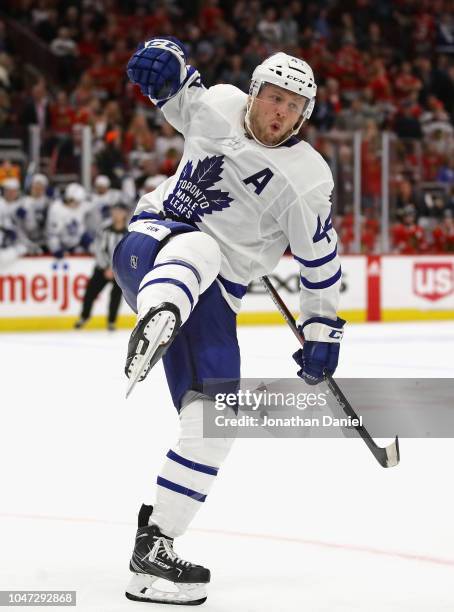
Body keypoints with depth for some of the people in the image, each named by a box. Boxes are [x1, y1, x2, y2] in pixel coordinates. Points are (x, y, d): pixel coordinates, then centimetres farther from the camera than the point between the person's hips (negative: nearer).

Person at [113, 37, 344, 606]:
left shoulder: (307, 179, -4)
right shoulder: (218, 105, 1)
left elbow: (320, 259, 2)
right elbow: (177, 90, 18)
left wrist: (322, 332, 4)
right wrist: (165, 57, -5)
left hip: (216, 289, 1)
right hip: (153, 247, -1)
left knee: (214, 410, -10)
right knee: (197, 249, -38)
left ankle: (154, 543, -5)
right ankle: (155, 321, -77)